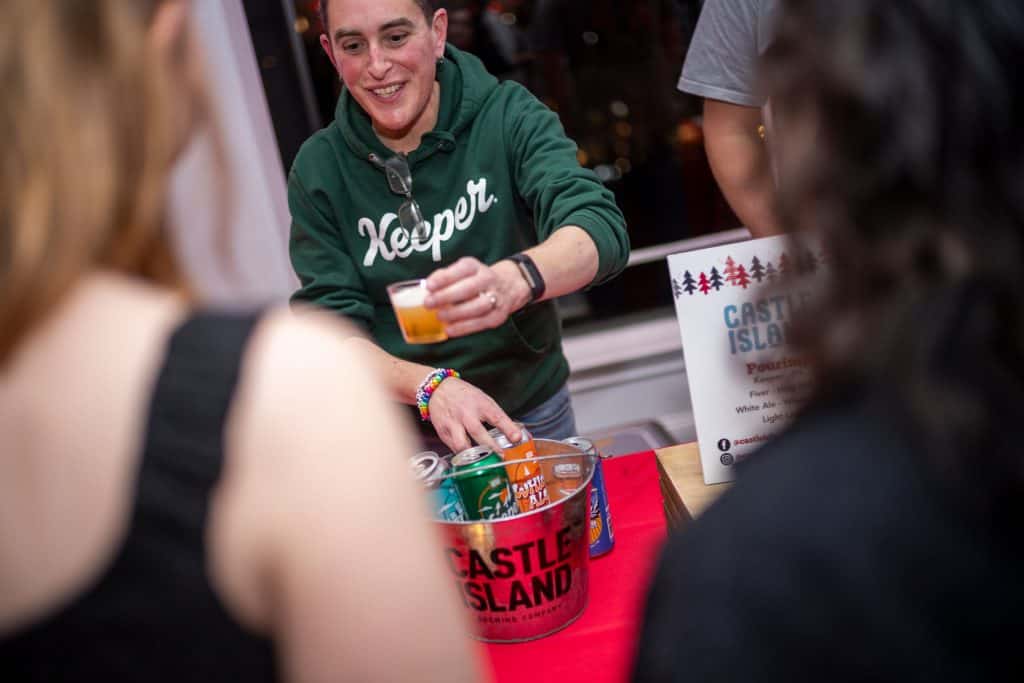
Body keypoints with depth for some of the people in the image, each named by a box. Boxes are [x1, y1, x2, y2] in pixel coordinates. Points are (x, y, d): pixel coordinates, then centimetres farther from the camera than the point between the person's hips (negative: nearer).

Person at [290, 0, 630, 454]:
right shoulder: (318, 171, -9)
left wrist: (511, 281, -49)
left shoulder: (509, 118, -14)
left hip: (531, 414, 0)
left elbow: (604, 230, -28)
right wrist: (430, 385, -30)